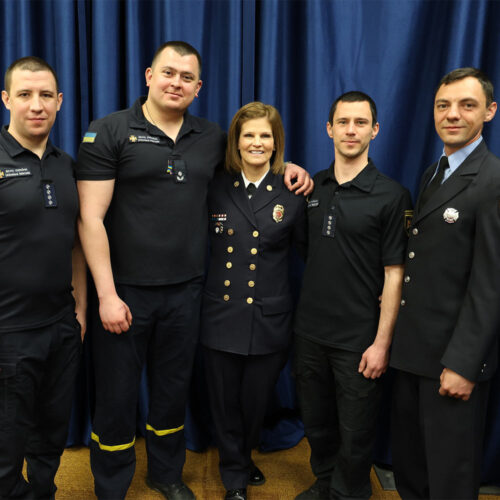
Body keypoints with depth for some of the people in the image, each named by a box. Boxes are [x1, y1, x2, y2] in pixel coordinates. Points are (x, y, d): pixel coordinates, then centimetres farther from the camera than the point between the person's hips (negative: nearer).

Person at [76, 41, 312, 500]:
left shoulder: (211, 138, 8)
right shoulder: (109, 132, -5)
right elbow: (91, 217, -10)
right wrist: (107, 294, -15)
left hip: (185, 291, 4)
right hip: (124, 291, -3)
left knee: (173, 391, 18)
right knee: (116, 397, 9)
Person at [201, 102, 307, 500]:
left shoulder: (291, 194, -2)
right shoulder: (216, 188, 1)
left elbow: (308, 250, 5)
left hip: (269, 319, -1)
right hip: (222, 315, 1)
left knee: (256, 403, 13)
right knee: (225, 404, 12)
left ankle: (243, 458, 46)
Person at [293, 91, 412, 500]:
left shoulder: (391, 195, -9)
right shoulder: (313, 186, 5)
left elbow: (394, 274, -11)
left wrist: (381, 343, -14)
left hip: (358, 339, -4)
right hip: (310, 331, 5)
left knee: (355, 432, 11)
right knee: (316, 422, 20)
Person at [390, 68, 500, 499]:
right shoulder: (432, 174, 12)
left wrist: (462, 364, -20)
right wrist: (396, 295, 1)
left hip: (452, 354, -8)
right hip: (413, 348, 8)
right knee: (408, 456, 22)